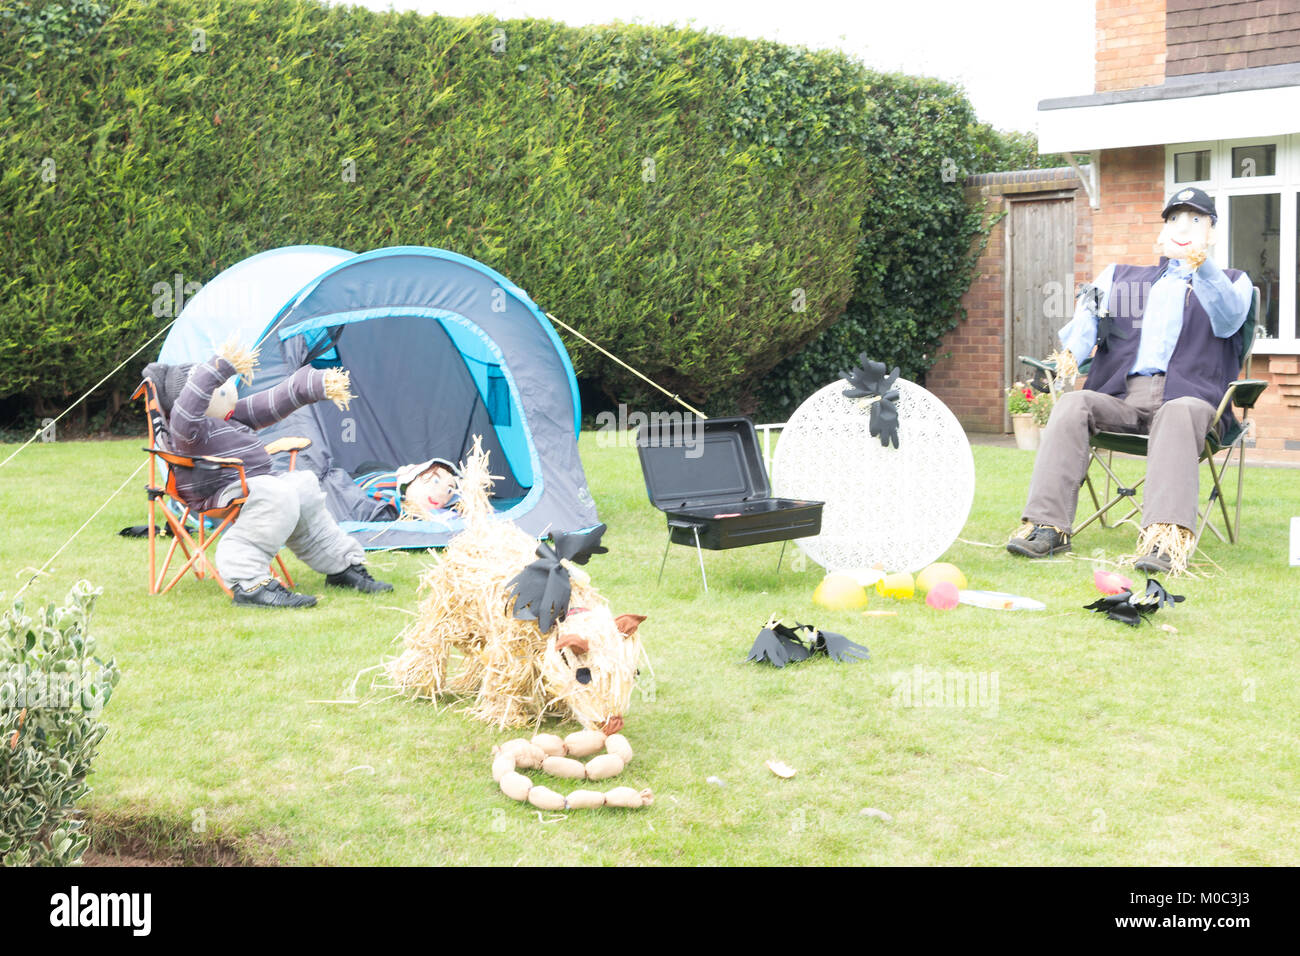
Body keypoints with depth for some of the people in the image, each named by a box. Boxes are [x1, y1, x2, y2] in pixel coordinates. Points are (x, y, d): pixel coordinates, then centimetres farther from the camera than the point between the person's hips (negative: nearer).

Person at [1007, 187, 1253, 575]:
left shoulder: (1230, 282, 23)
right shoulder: (1120, 277, 30)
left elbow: (1227, 320, -1)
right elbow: (1089, 314, 12)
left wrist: (1202, 268, -20)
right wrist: (1073, 350, -12)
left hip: (1186, 395, -2)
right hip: (1119, 395, 3)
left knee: (1179, 413, -38)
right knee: (1072, 404, -29)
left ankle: (1167, 539, -56)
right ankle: (1048, 525, -35)